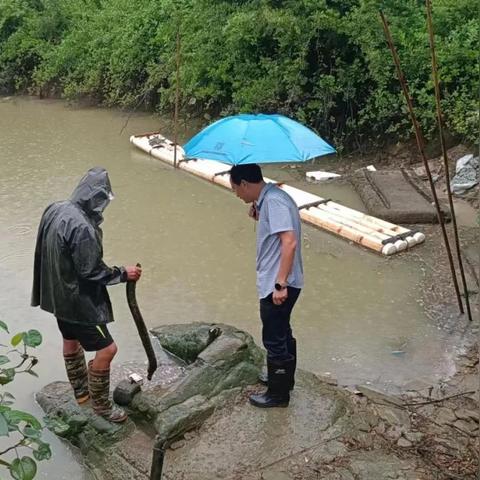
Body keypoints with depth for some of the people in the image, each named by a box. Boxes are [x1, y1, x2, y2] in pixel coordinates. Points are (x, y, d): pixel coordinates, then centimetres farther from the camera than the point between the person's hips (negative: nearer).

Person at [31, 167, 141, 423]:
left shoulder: (54, 209, -3)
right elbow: (91, 272, -23)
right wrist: (123, 274, -11)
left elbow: (45, 252, 10)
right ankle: (100, 405, 16)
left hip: (56, 293, 10)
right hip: (76, 299, -10)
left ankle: (81, 391, 44)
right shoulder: (82, 228, -31)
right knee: (106, 349, 1)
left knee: (71, 340, 26)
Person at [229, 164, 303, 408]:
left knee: (274, 340, 5)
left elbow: (289, 242, -30)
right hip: (277, 283, 10)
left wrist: (280, 284, -29)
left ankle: (278, 394, 21)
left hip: (277, 287, -10)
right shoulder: (269, 198, 9)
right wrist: (259, 217, 2)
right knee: (281, 334, 24)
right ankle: (284, 378, 42)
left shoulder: (273, 202, -22)